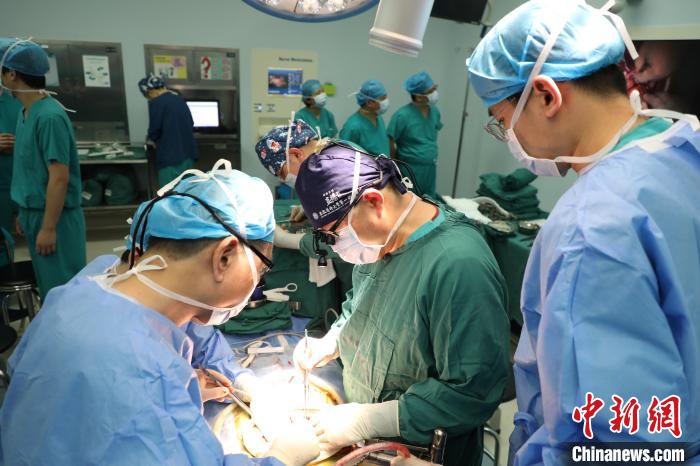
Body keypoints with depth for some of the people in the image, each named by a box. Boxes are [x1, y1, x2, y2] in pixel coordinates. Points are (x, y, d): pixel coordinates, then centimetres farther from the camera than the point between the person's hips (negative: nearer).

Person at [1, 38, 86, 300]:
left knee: (61, 289, 2)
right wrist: (25, 213, 17)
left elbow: (59, 177, -21)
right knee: (46, 286, 18)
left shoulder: (49, 116, -19)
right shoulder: (25, 112, 9)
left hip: (53, 217, -9)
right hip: (33, 212, 9)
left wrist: (48, 227, -20)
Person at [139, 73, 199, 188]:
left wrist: (151, 139, 11)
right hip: (188, 153, 7)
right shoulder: (179, 99, 13)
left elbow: (155, 128, -10)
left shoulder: (155, 102, -8)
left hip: (170, 156, -7)